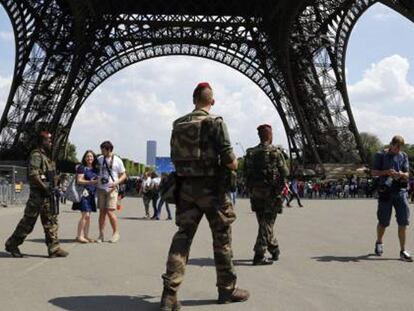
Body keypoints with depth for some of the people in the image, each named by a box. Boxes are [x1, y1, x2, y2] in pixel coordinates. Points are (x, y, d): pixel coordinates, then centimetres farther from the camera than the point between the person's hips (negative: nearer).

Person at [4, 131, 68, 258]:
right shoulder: (36, 155, -12)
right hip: (38, 194, -9)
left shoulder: (47, 156, 17)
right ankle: (12, 244, 14)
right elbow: (33, 174, -22)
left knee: (51, 221, 7)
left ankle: (54, 248, 9)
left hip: (47, 193, 9)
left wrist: (52, 188, 14)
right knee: (28, 221, -1)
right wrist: (44, 187, -21)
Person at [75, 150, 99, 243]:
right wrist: (89, 182, -24)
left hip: (92, 194, 7)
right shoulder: (82, 168, -4)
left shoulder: (95, 169, 17)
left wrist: (98, 181, 5)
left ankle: (86, 236, 16)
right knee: (85, 215, -12)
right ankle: (79, 236, -5)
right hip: (84, 193, -7)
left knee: (88, 216, 10)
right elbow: (79, 180, -13)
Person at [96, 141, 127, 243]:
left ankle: (116, 233, 6)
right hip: (101, 189, 4)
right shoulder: (99, 159, 8)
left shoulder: (117, 161, -3)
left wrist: (116, 182, -16)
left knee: (110, 211, -10)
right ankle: (101, 235, 10)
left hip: (112, 189, -4)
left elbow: (124, 175, 0)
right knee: (102, 212, 5)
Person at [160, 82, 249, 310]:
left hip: (186, 187, 5)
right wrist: (234, 164, 6)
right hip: (211, 187, -5)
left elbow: (175, 159, 13)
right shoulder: (215, 123, -9)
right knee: (222, 237, 8)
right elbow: (229, 160, -15)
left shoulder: (178, 125, 8)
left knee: (183, 235, 5)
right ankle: (227, 289, 20)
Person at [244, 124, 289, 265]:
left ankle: (275, 250, 29)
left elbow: (246, 173, 5)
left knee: (264, 223, 16)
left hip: (255, 192, 5)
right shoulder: (275, 152, -9)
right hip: (272, 192, -5)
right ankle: (259, 256, -6)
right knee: (267, 223, -1)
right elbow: (285, 173, -4)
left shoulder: (250, 153, 4)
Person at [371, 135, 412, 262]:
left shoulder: (403, 156, 12)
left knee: (403, 222, -4)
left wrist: (402, 174, -14)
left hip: (400, 191, 3)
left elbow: (407, 174, 10)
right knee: (383, 222, 6)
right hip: (385, 191, -2)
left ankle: (403, 251, 3)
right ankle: (379, 243, 33)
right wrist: (386, 172, -16)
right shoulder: (381, 155, 2)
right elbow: (374, 172, 0)